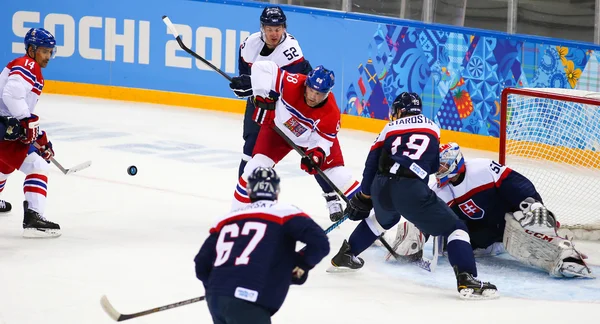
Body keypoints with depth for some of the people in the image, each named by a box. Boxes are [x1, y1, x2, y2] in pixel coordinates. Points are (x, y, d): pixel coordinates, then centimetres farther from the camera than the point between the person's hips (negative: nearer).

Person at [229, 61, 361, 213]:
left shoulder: (331, 113, -31)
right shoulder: (293, 84, -36)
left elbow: (323, 140, -21)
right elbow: (262, 67, -34)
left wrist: (316, 154, -41)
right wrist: (263, 94, -37)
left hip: (312, 137, 1)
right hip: (278, 127, -1)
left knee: (335, 171, -7)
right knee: (256, 166, -15)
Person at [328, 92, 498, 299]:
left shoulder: (390, 128, 20)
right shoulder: (432, 127, 21)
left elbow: (372, 165, 21)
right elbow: (434, 166, 27)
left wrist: (363, 199, 33)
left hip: (381, 188, 4)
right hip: (411, 190, -4)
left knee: (384, 219, 39)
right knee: (456, 228, 3)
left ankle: (345, 256, 47)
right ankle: (466, 280, -17)